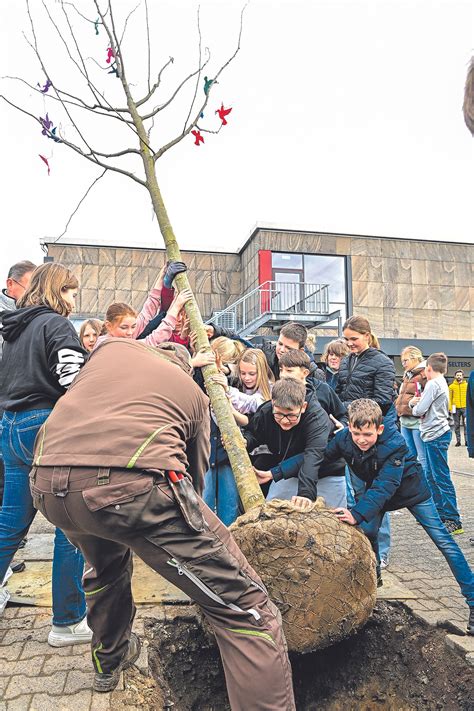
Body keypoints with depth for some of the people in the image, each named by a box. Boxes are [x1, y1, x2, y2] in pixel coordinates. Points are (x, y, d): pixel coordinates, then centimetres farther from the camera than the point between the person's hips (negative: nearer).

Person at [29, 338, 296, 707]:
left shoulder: (112, 347, 26)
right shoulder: (194, 392, 23)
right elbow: (196, 472, 28)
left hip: (47, 485, 6)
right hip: (132, 484, -5)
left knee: (104, 562, 39)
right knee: (245, 606, 4)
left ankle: (109, 659, 60)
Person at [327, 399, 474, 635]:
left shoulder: (394, 443, -39)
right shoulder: (343, 439, -25)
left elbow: (384, 486, -46)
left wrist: (357, 514, -58)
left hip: (411, 489, -4)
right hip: (377, 491, 4)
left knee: (443, 541, -3)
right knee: (366, 533, -7)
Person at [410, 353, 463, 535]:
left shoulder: (433, 384, -14)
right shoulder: (442, 383, 17)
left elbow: (419, 410, -16)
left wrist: (413, 405, 4)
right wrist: (414, 403, 1)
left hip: (436, 435, -10)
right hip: (435, 435, 10)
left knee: (442, 478, -6)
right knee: (432, 476, 15)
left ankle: (453, 520, -2)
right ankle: (439, 513, 23)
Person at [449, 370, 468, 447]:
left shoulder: (467, 385, 6)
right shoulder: (451, 386, 5)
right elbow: (450, 398, 4)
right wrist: (450, 408, -5)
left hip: (465, 408, 0)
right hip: (456, 408, 0)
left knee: (466, 425, -3)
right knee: (457, 425, 5)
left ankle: (467, 440, 2)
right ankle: (458, 441, 11)